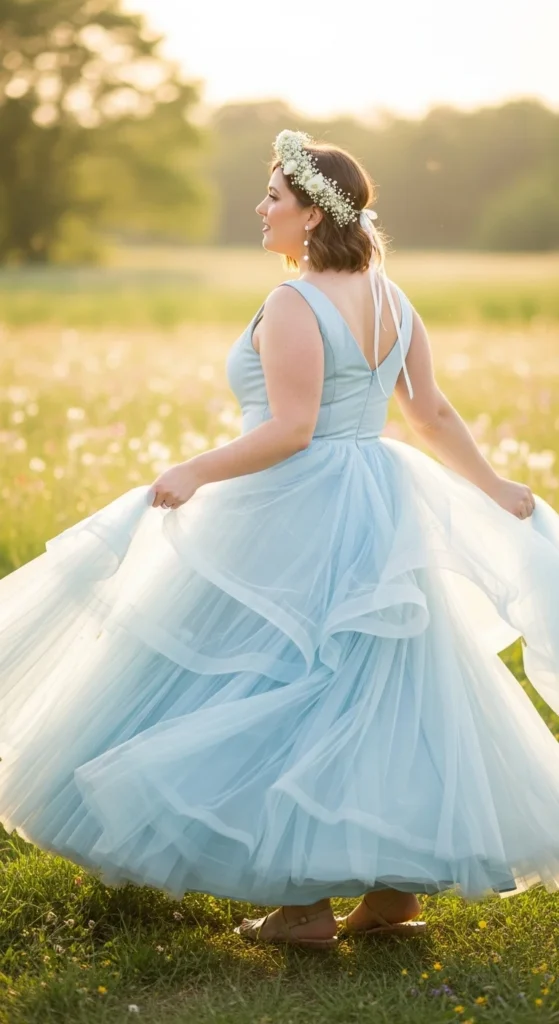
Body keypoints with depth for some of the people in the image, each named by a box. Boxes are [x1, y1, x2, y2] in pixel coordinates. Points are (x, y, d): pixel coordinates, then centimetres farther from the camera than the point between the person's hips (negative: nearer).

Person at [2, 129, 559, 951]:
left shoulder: (294, 305, -16)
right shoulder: (390, 298, 8)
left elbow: (288, 431, -23)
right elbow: (433, 414, 11)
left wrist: (195, 474, -22)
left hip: (295, 527, -8)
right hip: (376, 516, 8)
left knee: (272, 705, 3)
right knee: (376, 700, 13)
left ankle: (303, 904, 6)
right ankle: (396, 889, 18)